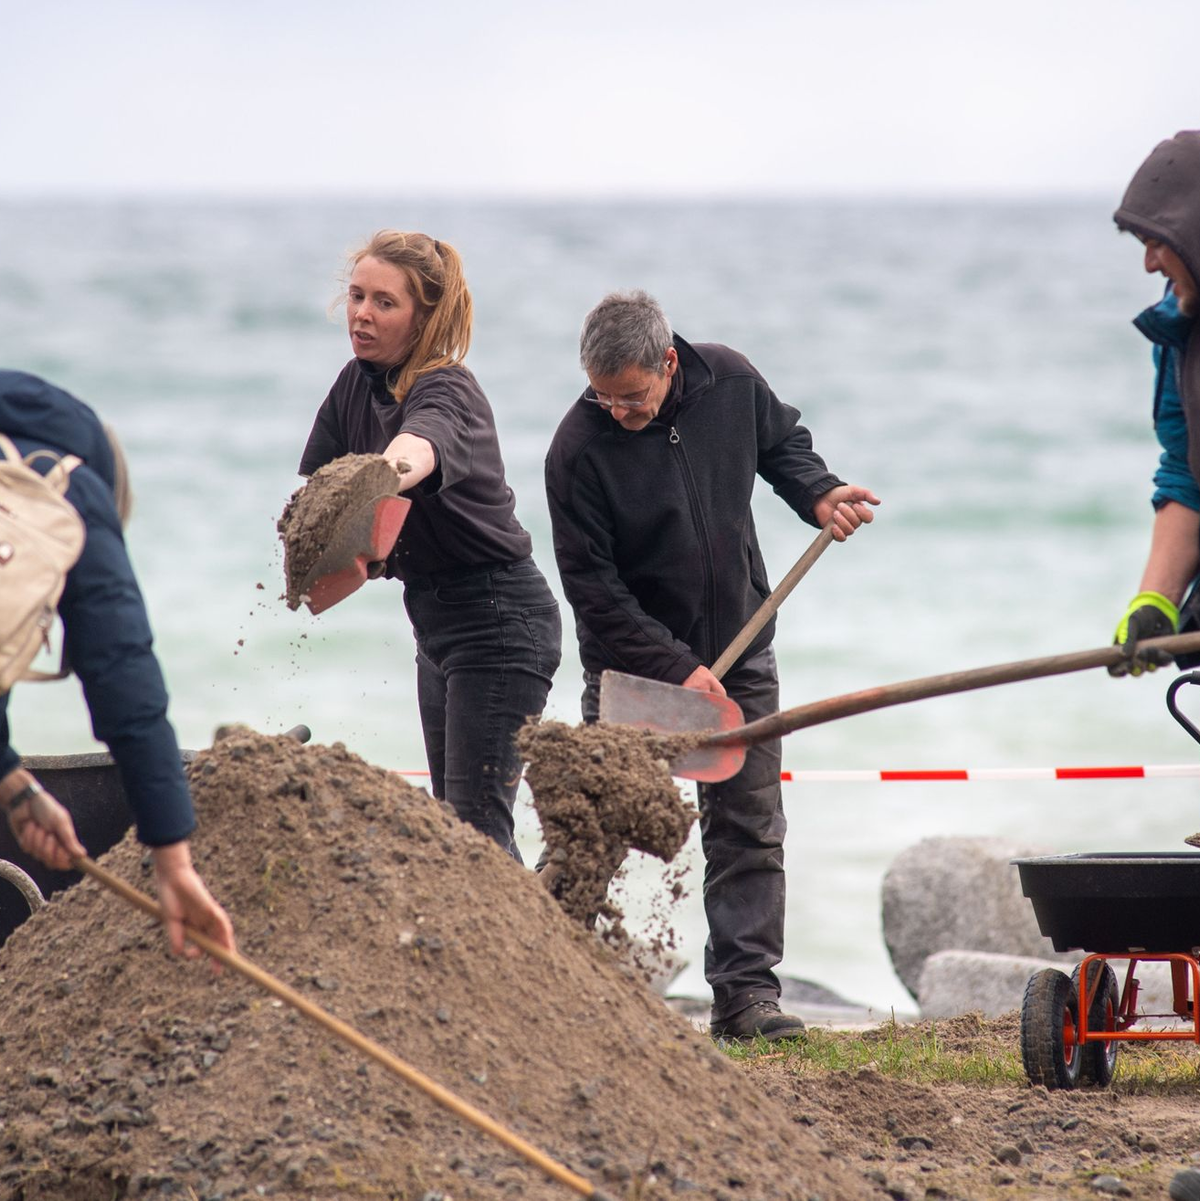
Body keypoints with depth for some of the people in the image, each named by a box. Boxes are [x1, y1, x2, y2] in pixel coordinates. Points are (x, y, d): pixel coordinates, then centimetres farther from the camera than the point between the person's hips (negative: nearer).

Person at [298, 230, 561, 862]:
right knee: (452, 817, 13)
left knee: (477, 827, -15)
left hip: (499, 621, -9)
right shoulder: (357, 384, 4)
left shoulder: (448, 394, -22)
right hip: (436, 618, 9)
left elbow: (414, 453, -45)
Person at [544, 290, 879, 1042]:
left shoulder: (731, 382, -10)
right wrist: (676, 668, -24)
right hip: (631, 659, -3)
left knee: (750, 826, 0)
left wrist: (819, 496, -7)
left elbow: (783, 443, 13)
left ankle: (746, 991, 3)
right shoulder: (579, 449, -21)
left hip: (737, 647, 3)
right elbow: (591, 584, -19)